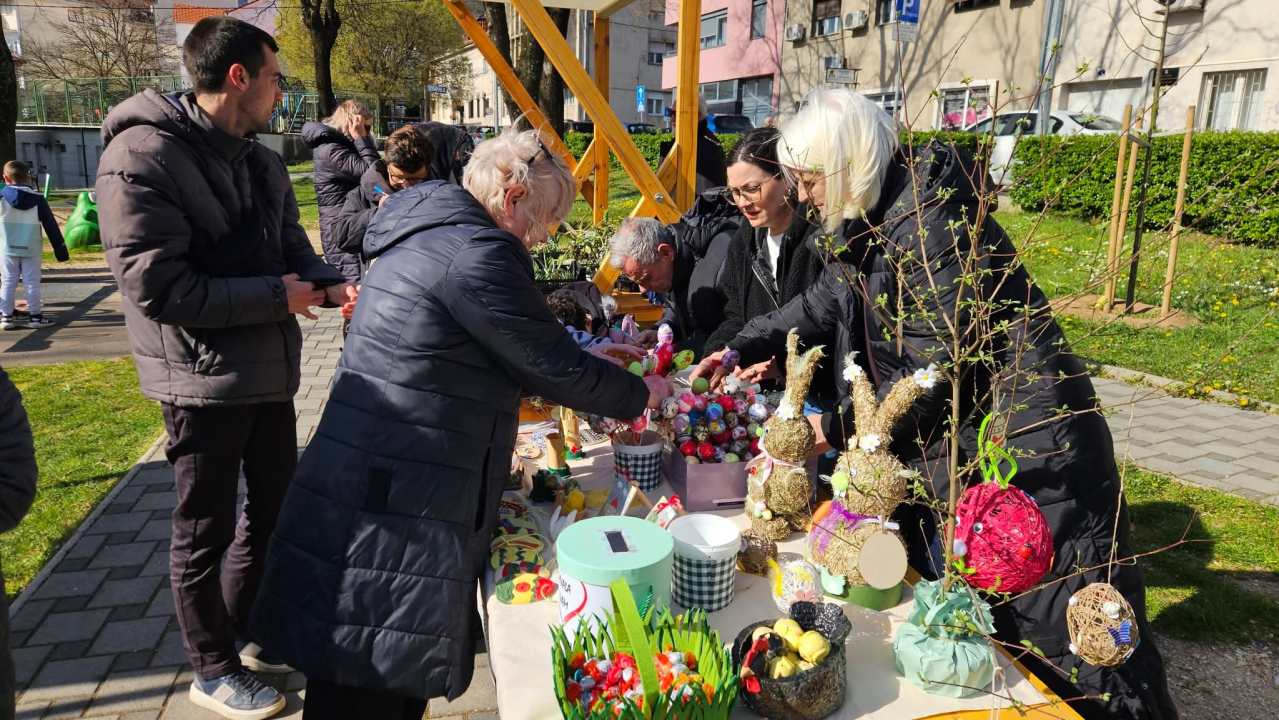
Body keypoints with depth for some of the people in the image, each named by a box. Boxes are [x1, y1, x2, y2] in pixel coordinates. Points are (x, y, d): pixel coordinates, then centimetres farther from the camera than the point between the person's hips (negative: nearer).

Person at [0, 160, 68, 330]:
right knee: (32, 283, 6)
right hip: (31, 249, 0)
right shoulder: (37, 198, -3)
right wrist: (60, 249, 2)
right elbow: (51, 226, -2)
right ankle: (35, 316, 7)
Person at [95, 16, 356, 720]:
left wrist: (333, 285, -9)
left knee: (274, 507, 20)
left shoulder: (262, 162, 9)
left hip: (268, 372, 8)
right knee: (203, 531, 9)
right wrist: (277, 297, -19)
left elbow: (291, 246, 13)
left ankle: (244, 632, 42)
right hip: (203, 380, -8)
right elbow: (155, 286, -23)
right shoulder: (142, 158, -17)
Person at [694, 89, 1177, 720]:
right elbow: (826, 302, 18)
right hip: (949, 445, 10)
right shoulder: (873, 221, 5)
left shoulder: (929, 226, -25)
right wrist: (739, 350, 16)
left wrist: (836, 427, -12)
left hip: (1022, 444, -9)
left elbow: (935, 374, -24)